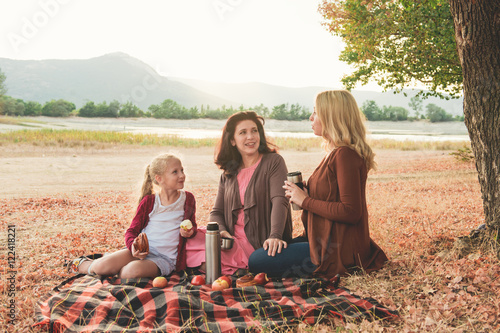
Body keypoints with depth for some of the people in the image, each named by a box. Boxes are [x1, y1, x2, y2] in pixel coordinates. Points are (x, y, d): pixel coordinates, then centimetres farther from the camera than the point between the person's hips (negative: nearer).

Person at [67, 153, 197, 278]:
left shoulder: (187, 199, 4)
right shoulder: (148, 201, 3)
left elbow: (192, 225, 19)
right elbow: (132, 231, 6)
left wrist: (190, 232, -7)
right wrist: (133, 246, -17)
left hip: (165, 258, -1)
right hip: (141, 250, 2)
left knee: (134, 270, -35)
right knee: (102, 266, -20)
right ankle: (84, 264, 16)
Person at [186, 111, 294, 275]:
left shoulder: (274, 162, -1)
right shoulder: (228, 174, 15)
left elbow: (280, 201, -15)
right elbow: (216, 212, 13)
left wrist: (275, 236, -32)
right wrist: (222, 231, -12)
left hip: (259, 243, -6)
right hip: (233, 240, 7)